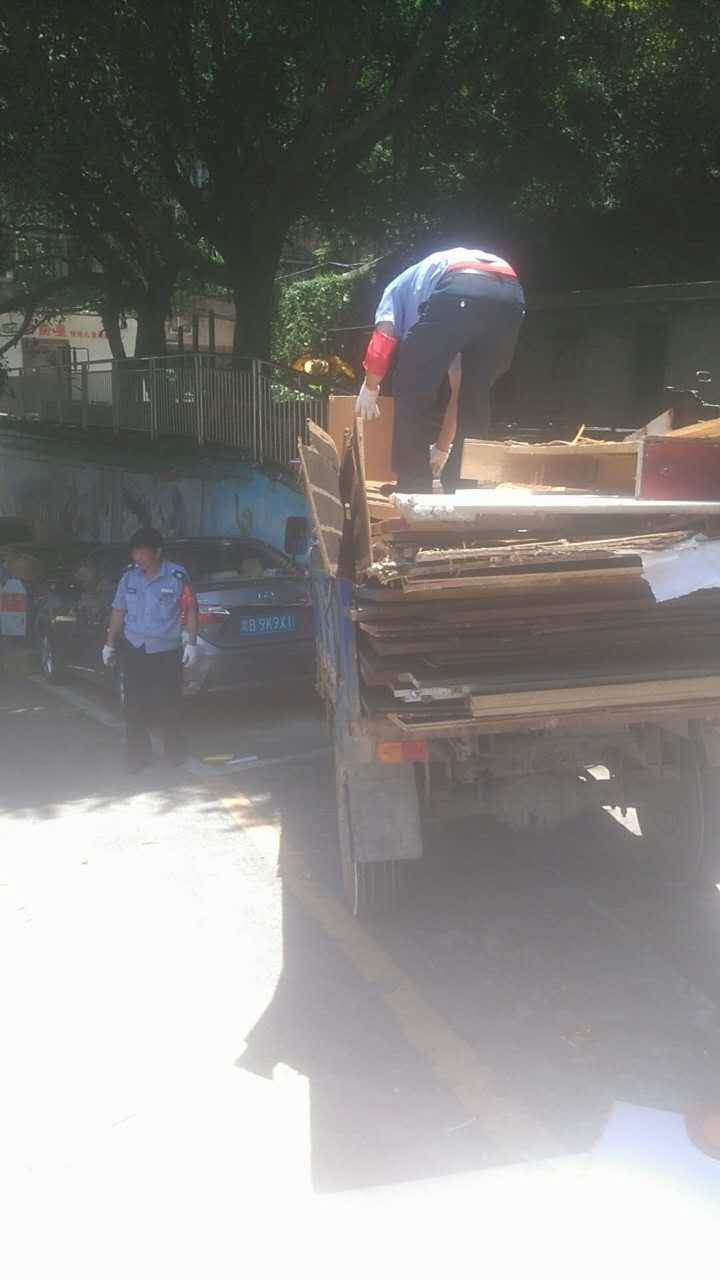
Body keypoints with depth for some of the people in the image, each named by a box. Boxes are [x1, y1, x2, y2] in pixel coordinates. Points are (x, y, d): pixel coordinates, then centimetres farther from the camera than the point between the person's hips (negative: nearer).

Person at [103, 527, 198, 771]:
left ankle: (174, 753, 24)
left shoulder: (177, 576, -8)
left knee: (168, 705, 4)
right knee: (135, 706, 3)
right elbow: (118, 611, 11)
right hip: (133, 651, 3)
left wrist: (192, 644, -7)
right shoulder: (129, 576, 2)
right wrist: (110, 644, 13)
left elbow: (190, 610, -3)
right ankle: (138, 756, 15)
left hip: (166, 652, -3)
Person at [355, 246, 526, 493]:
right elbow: (459, 391, 45)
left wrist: (369, 389, 30)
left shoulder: (400, 287, 37)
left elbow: (382, 342, 14)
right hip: (510, 295, 5)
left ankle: (414, 493, 14)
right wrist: (442, 447, 53)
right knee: (474, 398, 24)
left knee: (413, 394, 13)